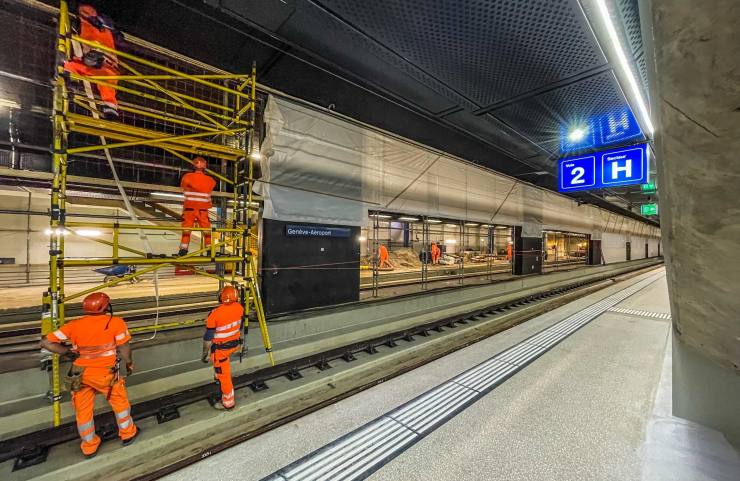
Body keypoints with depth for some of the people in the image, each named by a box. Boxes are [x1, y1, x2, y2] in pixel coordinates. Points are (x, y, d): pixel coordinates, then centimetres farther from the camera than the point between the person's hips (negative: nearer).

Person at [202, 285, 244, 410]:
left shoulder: (215, 314, -29)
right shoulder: (239, 307, -13)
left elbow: (208, 337, -18)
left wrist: (205, 353, -2)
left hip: (221, 348, -6)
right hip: (235, 343, 6)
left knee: (224, 375, 10)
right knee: (218, 359, 37)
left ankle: (228, 403, 26)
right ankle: (218, 377, 56)